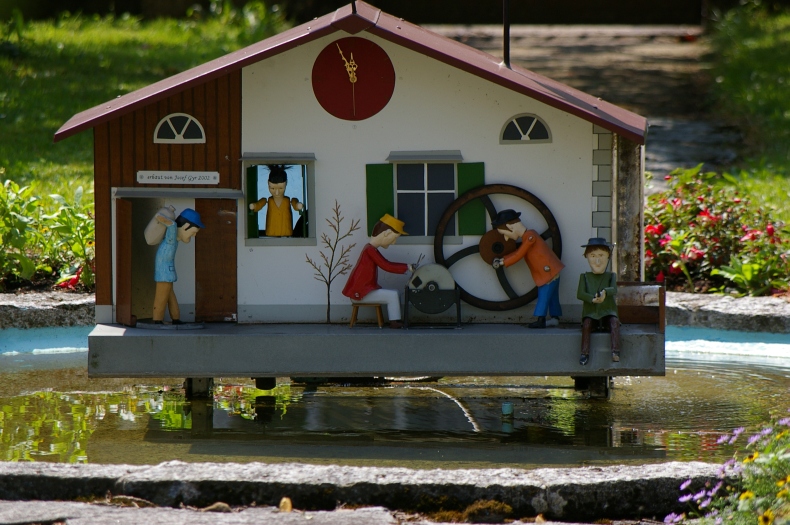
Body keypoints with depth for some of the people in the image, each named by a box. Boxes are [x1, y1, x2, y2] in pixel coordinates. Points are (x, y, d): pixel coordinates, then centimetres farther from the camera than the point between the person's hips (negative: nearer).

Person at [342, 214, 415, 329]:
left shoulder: (370, 249, 17)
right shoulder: (370, 250, -17)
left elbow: (386, 265, 19)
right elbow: (387, 266, -19)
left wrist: (406, 267, 9)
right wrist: (407, 268, -12)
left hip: (360, 292, 10)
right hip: (360, 293, -10)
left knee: (393, 295, 12)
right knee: (393, 295, -15)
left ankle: (395, 321, 8)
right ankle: (394, 322, -10)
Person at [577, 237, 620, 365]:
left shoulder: (611, 276, 9)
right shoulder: (585, 277, 9)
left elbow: (614, 290, -11)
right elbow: (580, 294, -5)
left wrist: (605, 292, -35)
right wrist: (592, 299, -24)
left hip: (608, 312, 0)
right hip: (590, 313, 0)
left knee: (614, 322, -29)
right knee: (586, 324, -29)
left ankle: (615, 351, -38)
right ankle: (585, 353, -30)